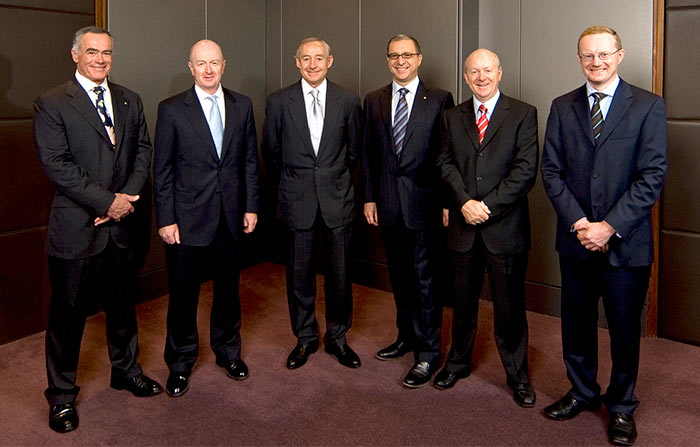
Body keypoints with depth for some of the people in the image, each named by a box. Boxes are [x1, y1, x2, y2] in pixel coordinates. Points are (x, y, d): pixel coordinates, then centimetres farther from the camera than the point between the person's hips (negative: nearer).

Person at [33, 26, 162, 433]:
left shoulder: (130, 101, 10)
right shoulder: (52, 104, -6)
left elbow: (143, 150, 6)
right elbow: (57, 165, -14)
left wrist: (128, 195, -9)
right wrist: (107, 201, -16)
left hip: (121, 222, 5)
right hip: (76, 227, -4)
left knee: (122, 304, 19)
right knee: (68, 313, 6)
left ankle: (126, 370, 39)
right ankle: (62, 395, 23)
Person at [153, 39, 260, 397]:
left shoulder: (242, 106, 6)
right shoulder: (171, 109, -4)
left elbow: (250, 160, 9)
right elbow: (162, 170, -4)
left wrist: (251, 206, 4)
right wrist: (165, 219, -8)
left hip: (231, 216, 3)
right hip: (188, 218, -3)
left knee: (228, 289, 15)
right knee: (183, 294, 6)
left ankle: (228, 351, 35)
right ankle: (180, 363, 24)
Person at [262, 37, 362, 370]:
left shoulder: (348, 101, 2)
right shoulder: (279, 101, 0)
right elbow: (271, 150, 9)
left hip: (337, 198, 0)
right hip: (297, 200, 0)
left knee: (339, 271, 6)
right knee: (299, 272, 8)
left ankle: (337, 336, 24)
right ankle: (305, 337, 25)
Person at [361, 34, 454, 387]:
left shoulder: (440, 100, -2)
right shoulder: (374, 101, 10)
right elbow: (368, 154, 10)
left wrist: (447, 202, -8)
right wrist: (369, 197, 5)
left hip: (423, 203, -4)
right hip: (388, 204, 4)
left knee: (424, 277, -1)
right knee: (399, 275, 15)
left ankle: (427, 352, 9)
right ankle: (406, 336, 32)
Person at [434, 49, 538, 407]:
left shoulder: (523, 114, 0)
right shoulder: (453, 117, 11)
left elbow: (526, 170, -9)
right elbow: (445, 163, 3)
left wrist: (488, 205, -15)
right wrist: (465, 201, -13)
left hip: (505, 227, -3)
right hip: (464, 226, 3)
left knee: (509, 306, 5)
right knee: (463, 301, 14)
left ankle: (517, 375, 22)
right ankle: (458, 362, 32)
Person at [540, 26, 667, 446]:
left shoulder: (648, 106, -3)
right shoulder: (563, 107, 6)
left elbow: (652, 176, -9)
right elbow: (551, 171, 2)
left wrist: (609, 227, -16)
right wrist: (578, 222, -10)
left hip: (626, 242, -3)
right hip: (576, 239, 3)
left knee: (625, 328, 10)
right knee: (576, 323, 14)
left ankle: (622, 407, 29)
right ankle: (582, 392, 35)